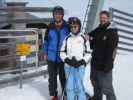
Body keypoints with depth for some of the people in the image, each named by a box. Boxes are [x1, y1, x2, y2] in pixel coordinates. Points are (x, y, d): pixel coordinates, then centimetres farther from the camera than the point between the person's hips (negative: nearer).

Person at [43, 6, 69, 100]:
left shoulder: (67, 27, -5)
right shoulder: (50, 27, -1)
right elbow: (46, 40, 9)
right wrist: (45, 53, 8)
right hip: (51, 56, 2)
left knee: (63, 77, 8)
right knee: (52, 77, 9)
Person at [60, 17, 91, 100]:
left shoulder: (84, 39, 0)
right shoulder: (67, 39, 5)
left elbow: (88, 54, 2)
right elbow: (62, 52, 7)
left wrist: (82, 61, -13)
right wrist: (67, 60, -10)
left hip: (80, 67, -2)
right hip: (68, 66, 2)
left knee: (79, 86, -3)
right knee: (69, 86, 8)